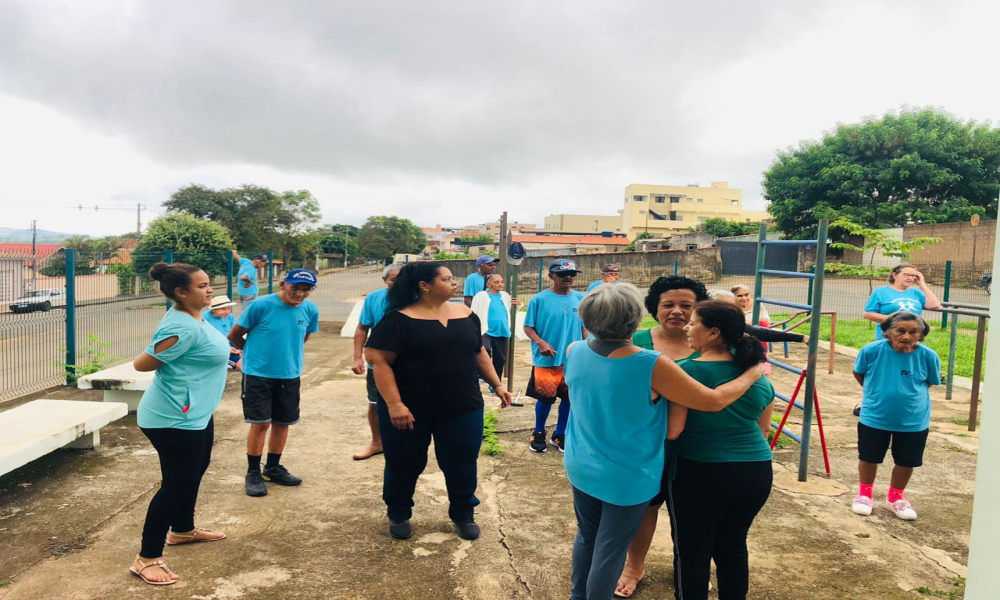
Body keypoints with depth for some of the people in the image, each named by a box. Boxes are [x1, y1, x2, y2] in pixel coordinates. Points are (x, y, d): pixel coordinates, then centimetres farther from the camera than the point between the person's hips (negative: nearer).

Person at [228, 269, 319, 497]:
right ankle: (253, 473, 15)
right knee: (260, 423, -2)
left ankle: (273, 468, 31)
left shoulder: (311, 310, -5)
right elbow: (234, 336, -5)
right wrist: (254, 353, 8)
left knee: (282, 423, 13)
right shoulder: (260, 306, -17)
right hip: (258, 374, -4)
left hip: (290, 375, 4)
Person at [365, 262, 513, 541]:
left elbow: (479, 353, 16)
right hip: (410, 408, -3)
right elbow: (378, 360, -15)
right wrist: (394, 403, -21)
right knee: (404, 464, 12)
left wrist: (497, 384, 13)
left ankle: (464, 515, 33)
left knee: (462, 464, 10)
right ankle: (398, 514, 36)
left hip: (462, 407, 4)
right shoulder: (400, 318, -11)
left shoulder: (465, 314, 5)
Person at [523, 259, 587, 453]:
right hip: (546, 360, -3)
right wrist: (541, 343, -22)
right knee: (546, 398, 6)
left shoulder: (580, 299, 2)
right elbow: (528, 327, -6)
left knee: (568, 397, 12)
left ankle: (559, 434, 31)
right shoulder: (539, 299, -9)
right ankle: (538, 433, 30)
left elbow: (584, 328, 10)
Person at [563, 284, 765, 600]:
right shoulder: (651, 365, -25)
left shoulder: (574, 352, -10)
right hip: (627, 477, -5)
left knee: (587, 536, 24)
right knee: (610, 549, 12)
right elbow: (714, 401, -16)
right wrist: (753, 373, 0)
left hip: (581, 469, 5)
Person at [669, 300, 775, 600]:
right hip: (756, 471, 6)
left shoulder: (687, 370, -15)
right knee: (733, 546, 20)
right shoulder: (759, 376, 4)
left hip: (700, 473, -6)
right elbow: (762, 430, 13)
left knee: (692, 552, 9)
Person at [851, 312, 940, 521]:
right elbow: (858, 373, 0)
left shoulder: (928, 356, -19)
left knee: (906, 461, 17)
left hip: (914, 421, 1)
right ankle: (864, 494, 38)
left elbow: (930, 382, 2)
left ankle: (895, 497, 41)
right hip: (874, 417, -1)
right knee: (869, 457, 15)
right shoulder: (872, 350, -21)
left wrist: (910, 394, 7)